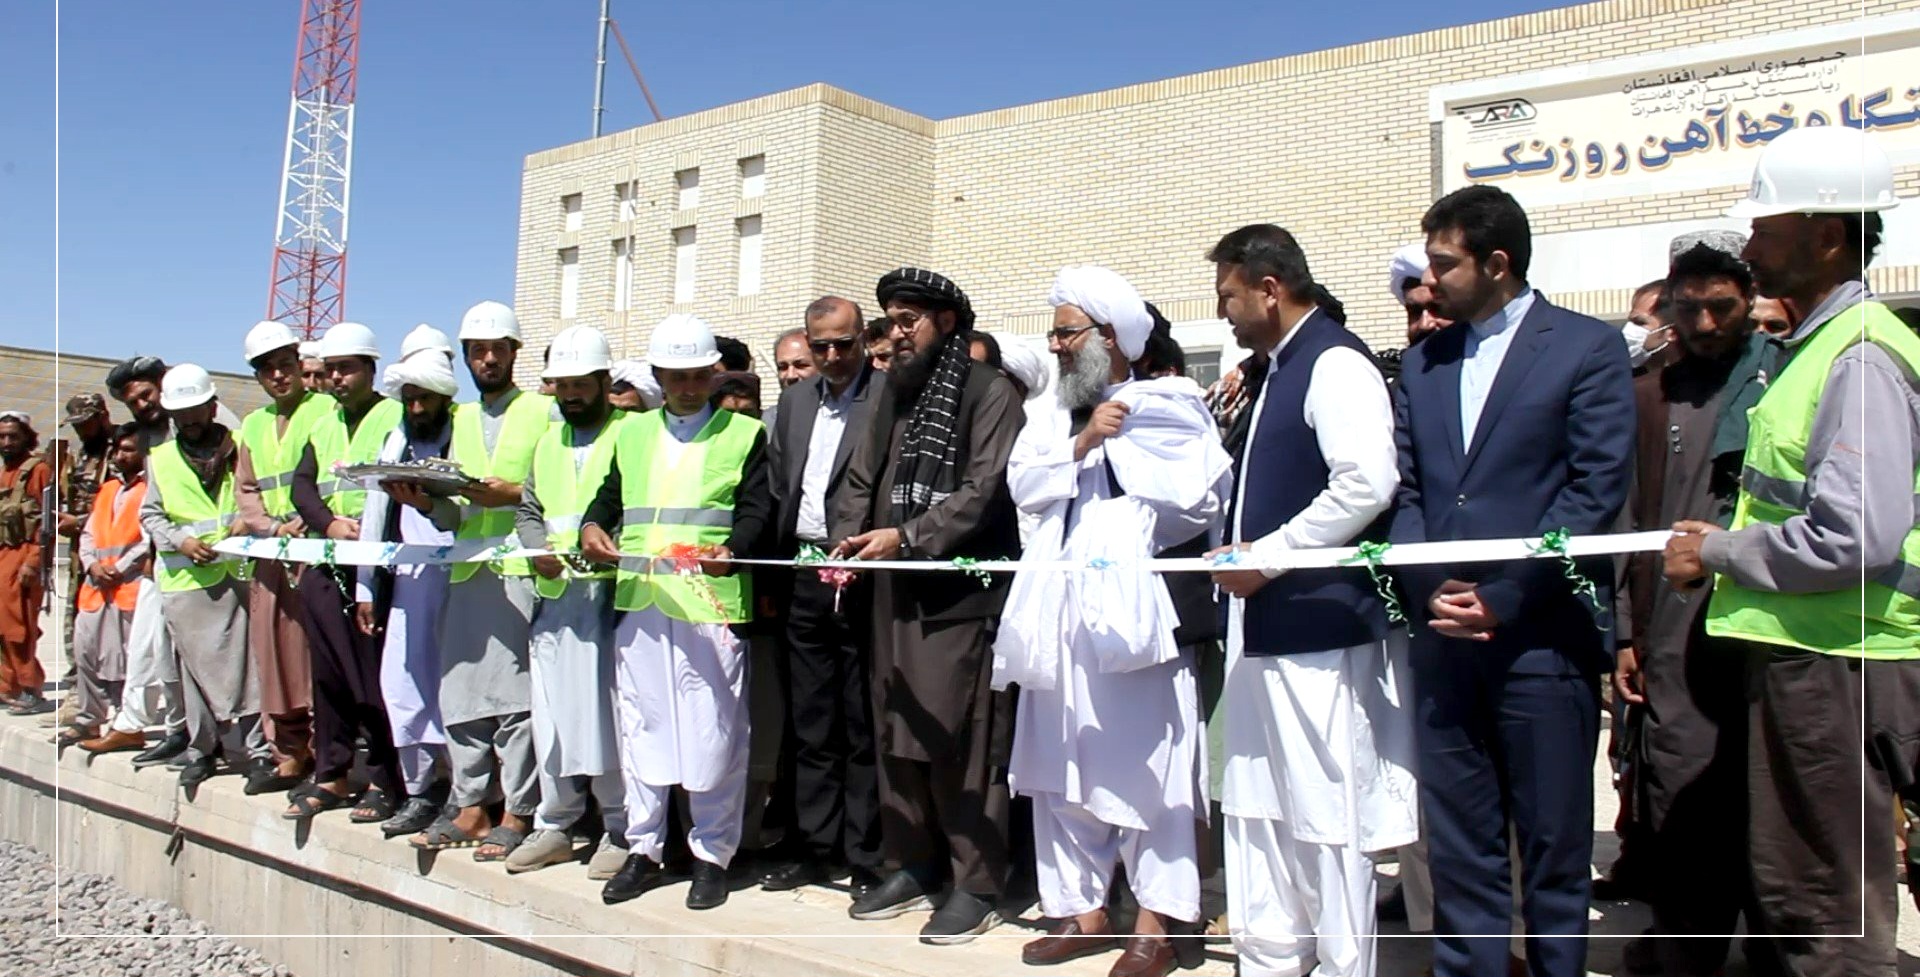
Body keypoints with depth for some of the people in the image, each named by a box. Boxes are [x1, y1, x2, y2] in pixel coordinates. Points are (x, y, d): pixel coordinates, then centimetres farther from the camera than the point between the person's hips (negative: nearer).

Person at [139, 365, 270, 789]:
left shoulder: (238, 449, 7)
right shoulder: (161, 459, 13)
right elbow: (150, 514, 13)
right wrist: (180, 540, -4)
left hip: (235, 574, -2)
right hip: (183, 580, 2)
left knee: (244, 661, -4)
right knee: (196, 665, 5)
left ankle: (258, 747, -1)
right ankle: (201, 747, 15)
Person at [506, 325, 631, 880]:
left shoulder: (631, 434, 0)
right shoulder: (548, 442, 22)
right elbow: (528, 511, 22)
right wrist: (540, 551, 3)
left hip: (608, 592, -6)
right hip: (553, 594, 6)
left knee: (607, 713, -4)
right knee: (551, 713, 8)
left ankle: (620, 831, 6)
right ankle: (554, 826, 20)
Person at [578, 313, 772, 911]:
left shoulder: (744, 434, 6)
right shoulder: (632, 434, 19)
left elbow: (756, 509, -2)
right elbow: (610, 495, 20)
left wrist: (731, 552, -21)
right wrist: (593, 526, -2)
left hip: (712, 600, -4)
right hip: (638, 599, 4)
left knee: (712, 732, -1)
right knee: (641, 726, 10)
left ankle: (712, 855, 11)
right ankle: (643, 850, 21)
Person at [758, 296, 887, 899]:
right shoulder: (794, 400, 14)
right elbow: (777, 487, 16)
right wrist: (772, 571, 9)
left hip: (862, 576, -6)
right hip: (802, 577, 6)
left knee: (864, 727, 2)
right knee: (810, 724, 13)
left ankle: (865, 859, 12)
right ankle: (815, 848, 25)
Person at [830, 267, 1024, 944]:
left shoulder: (988, 391, -3)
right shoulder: (895, 394, 18)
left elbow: (984, 489, -13)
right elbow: (861, 479, 15)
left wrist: (905, 537, -18)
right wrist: (849, 541, -3)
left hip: (963, 591, -7)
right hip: (896, 593, 7)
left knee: (959, 737, -5)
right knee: (896, 733, 11)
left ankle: (975, 884, 6)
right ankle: (912, 867, 23)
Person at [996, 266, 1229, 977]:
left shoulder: (1168, 407, 0)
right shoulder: (1050, 415, 17)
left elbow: (1203, 498, -11)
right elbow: (1023, 484, 3)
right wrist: (1083, 443, -9)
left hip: (1134, 611, -6)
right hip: (1059, 616, 6)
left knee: (1142, 764, -1)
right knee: (1063, 766, 9)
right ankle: (1082, 909, 20)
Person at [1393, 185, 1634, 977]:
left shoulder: (1588, 347, -1)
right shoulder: (1421, 363, 14)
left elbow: (1597, 490, -8)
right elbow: (1403, 491, 10)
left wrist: (1501, 599, -13)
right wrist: (1428, 589, -6)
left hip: (1541, 636, -4)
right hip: (1443, 639, 4)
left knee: (1554, 851, 7)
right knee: (1457, 850, 10)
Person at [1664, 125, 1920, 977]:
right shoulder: (1814, 346, 14)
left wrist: (1717, 552, -14)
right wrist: (1724, 544, 8)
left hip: (1834, 666, -10)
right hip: (1795, 653, 10)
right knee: (1782, 891, 20)